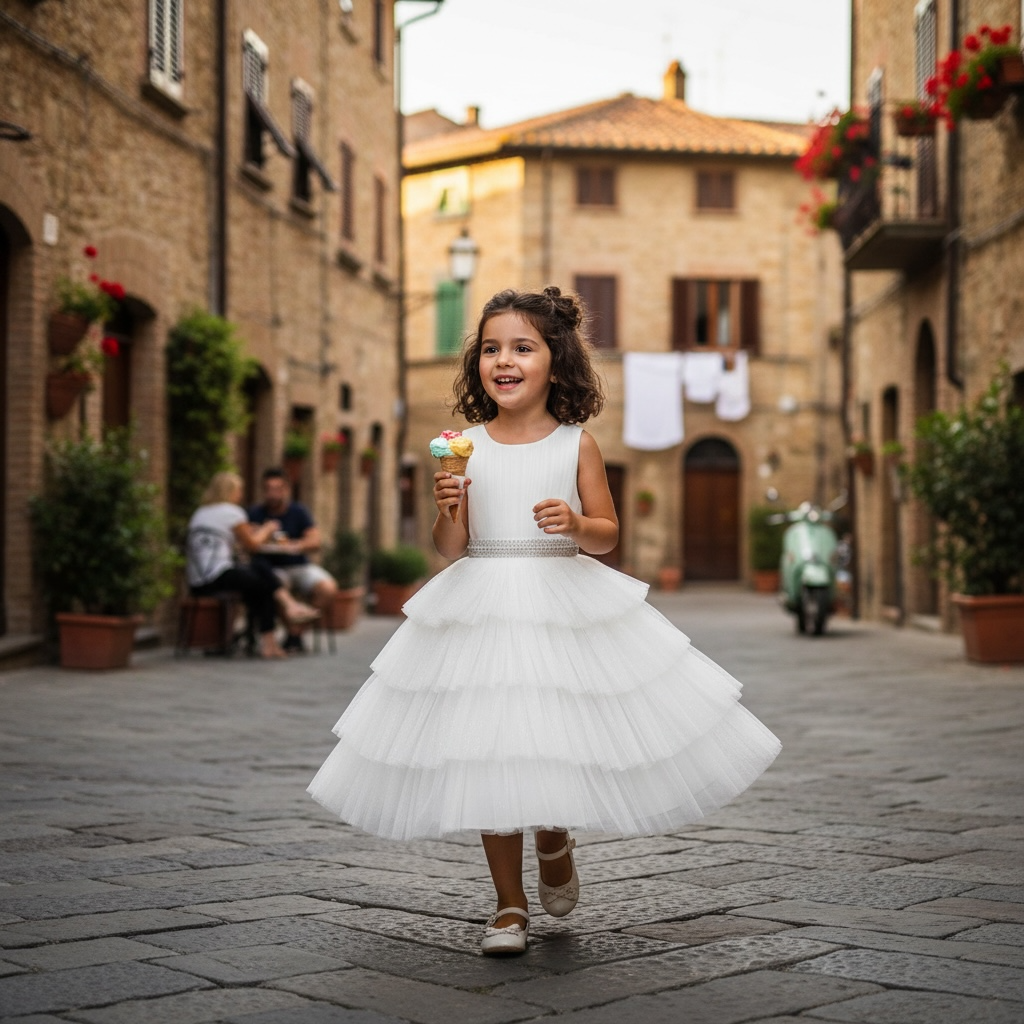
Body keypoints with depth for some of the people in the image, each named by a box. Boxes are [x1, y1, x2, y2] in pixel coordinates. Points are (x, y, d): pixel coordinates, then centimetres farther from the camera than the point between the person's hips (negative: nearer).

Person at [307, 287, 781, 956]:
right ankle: (510, 903, 16)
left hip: (565, 606, -1)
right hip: (481, 613, 1)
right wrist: (447, 510, -17)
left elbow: (609, 536, 2)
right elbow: (450, 549, 3)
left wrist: (577, 524, -18)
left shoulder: (577, 444, 0)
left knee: (564, 747, 2)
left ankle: (555, 841, 37)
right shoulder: (466, 446, 1)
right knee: (489, 760, 2)